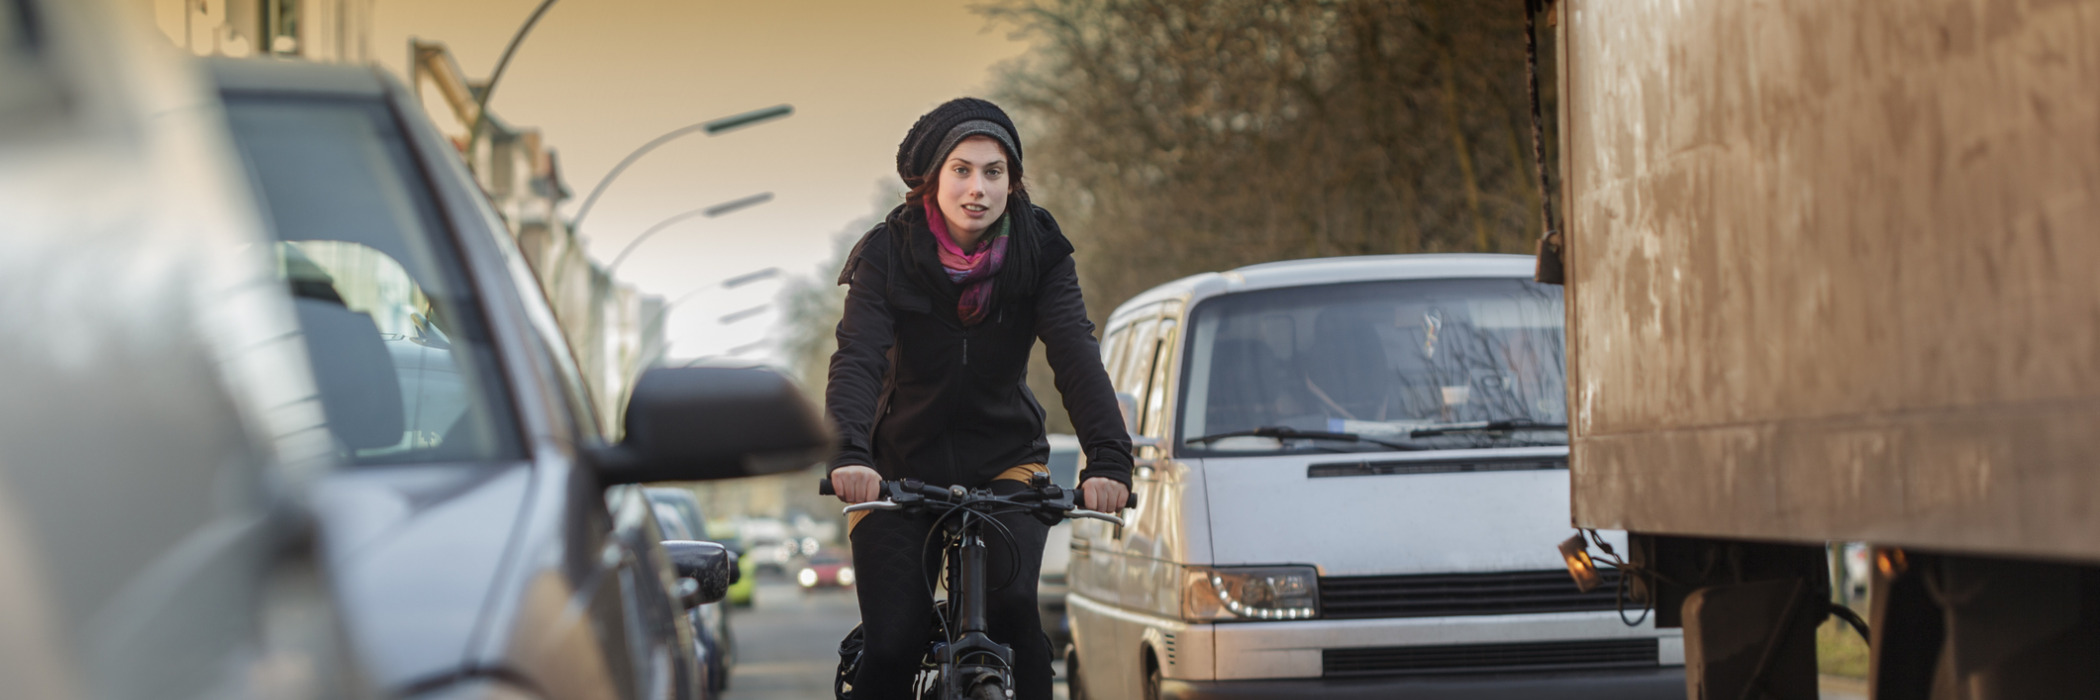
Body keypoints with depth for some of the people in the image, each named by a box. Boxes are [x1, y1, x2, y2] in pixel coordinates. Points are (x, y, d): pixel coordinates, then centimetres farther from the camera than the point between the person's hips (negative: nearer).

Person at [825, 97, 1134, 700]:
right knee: (891, 645, -13)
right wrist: (849, 455, -44)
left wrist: (1108, 456, -38)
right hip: (902, 466, 0)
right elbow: (857, 358, -25)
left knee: (1012, 604, -26)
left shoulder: (1039, 250, -9)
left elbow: (1076, 353, -21)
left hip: (1006, 464, 1)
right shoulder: (888, 253, -12)